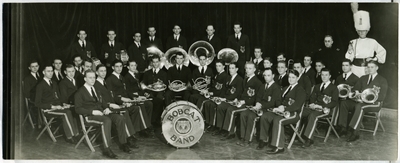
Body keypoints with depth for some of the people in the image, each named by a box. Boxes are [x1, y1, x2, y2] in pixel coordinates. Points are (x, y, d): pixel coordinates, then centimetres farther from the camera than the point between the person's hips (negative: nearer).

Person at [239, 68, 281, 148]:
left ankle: (248, 140, -22)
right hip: (260, 107, 8)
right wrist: (258, 103, -4)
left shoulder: (276, 87, -7)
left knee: (251, 116, -29)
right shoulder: (262, 86, 19)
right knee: (243, 114, -13)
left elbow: (273, 102, -15)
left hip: (269, 109, -8)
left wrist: (261, 105, -20)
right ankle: (243, 137, -13)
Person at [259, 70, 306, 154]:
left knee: (278, 120, -35)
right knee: (264, 116, -12)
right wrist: (280, 107, -4)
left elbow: (297, 105, -14)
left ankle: (279, 147, -32)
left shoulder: (300, 90, -2)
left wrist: (284, 109, -23)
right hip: (282, 111, 8)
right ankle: (265, 139, 0)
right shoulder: (285, 88, 24)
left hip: (293, 113, -8)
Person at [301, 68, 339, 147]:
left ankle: (308, 138, -36)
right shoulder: (317, 86, 27)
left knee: (313, 115, -37)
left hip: (325, 109, -5)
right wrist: (312, 104, -4)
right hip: (314, 107, 5)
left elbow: (334, 102, -4)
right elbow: (312, 97, 21)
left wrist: (321, 106, -16)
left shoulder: (334, 88, 8)